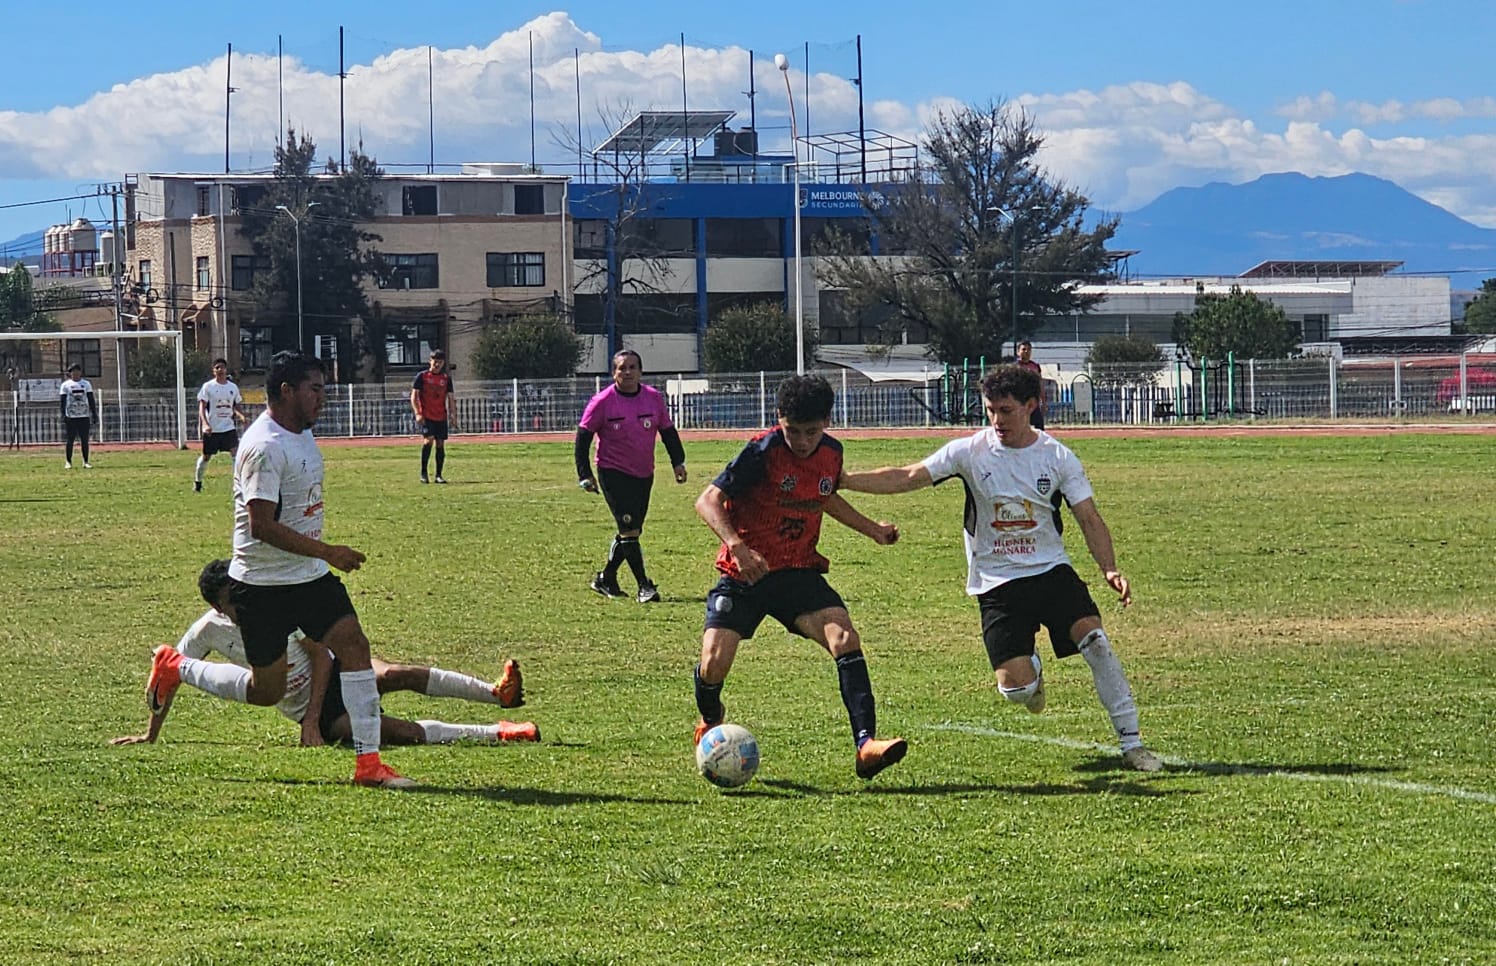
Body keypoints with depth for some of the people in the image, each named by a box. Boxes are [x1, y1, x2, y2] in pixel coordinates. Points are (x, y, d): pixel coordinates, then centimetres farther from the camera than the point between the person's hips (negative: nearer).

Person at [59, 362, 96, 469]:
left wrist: (94, 414, 5)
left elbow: (91, 400, 11)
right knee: (70, 439, 0)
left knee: (85, 440, 2)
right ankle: (68, 462, 8)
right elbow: (63, 401, 0)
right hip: (70, 416, -2)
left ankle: (85, 462, 6)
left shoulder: (86, 384, 10)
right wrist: (63, 416, -8)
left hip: (84, 416, 2)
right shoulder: (65, 385, 2)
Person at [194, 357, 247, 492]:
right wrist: (205, 424, -23)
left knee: (235, 453, -13)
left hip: (229, 427, 2)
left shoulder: (233, 387, 6)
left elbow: (236, 406, 16)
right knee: (206, 456, 10)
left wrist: (242, 416, -5)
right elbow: (202, 407, -9)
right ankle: (197, 481, 30)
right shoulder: (208, 387, -5)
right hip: (211, 429, -2)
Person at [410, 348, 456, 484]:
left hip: (441, 417, 4)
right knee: (429, 439, -19)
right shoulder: (422, 376, 0)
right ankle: (423, 473, -10)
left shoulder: (446, 378, 9)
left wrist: (451, 415, 4)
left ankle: (439, 475, 8)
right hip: (426, 416, -4)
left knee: (440, 444, 2)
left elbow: (450, 398, 13)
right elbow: (414, 396, -1)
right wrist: (418, 413, -12)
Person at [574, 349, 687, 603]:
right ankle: (644, 585, -12)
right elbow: (583, 437, -4)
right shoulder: (602, 402, -10)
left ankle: (606, 579, 26)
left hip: (644, 474, 5)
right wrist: (585, 475, -8)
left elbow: (668, 431, 12)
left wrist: (678, 462, 4)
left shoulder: (654, 398, 1)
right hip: (613, 474, -5)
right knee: (629, 530, -14)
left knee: (631, 532, 10)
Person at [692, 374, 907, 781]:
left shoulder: (831, 452, 2)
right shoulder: (763, 452, -17)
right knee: (714, 664, -14)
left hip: (799, 572, 4)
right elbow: (708, 500, -20)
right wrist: (737, 547, -35)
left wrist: (871, 529, 23)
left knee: (844, 637, -20)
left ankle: (866, 745, -25)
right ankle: (710, 722, 23)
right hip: (744, 576, -4)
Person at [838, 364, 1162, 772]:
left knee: (1095, 638, -23)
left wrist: (1109, 569, -17)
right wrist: (844, 480, -24)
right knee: (1014, 688, -14)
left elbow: (1089, 519, -1)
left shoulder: (1058, 458, -2)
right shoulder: (970, 452, -4)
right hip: (997, 582, -1)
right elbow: (906, 478, -11)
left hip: (1051, 570, 1)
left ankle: (1131, 743, -11)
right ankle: (1031, 672, 28)